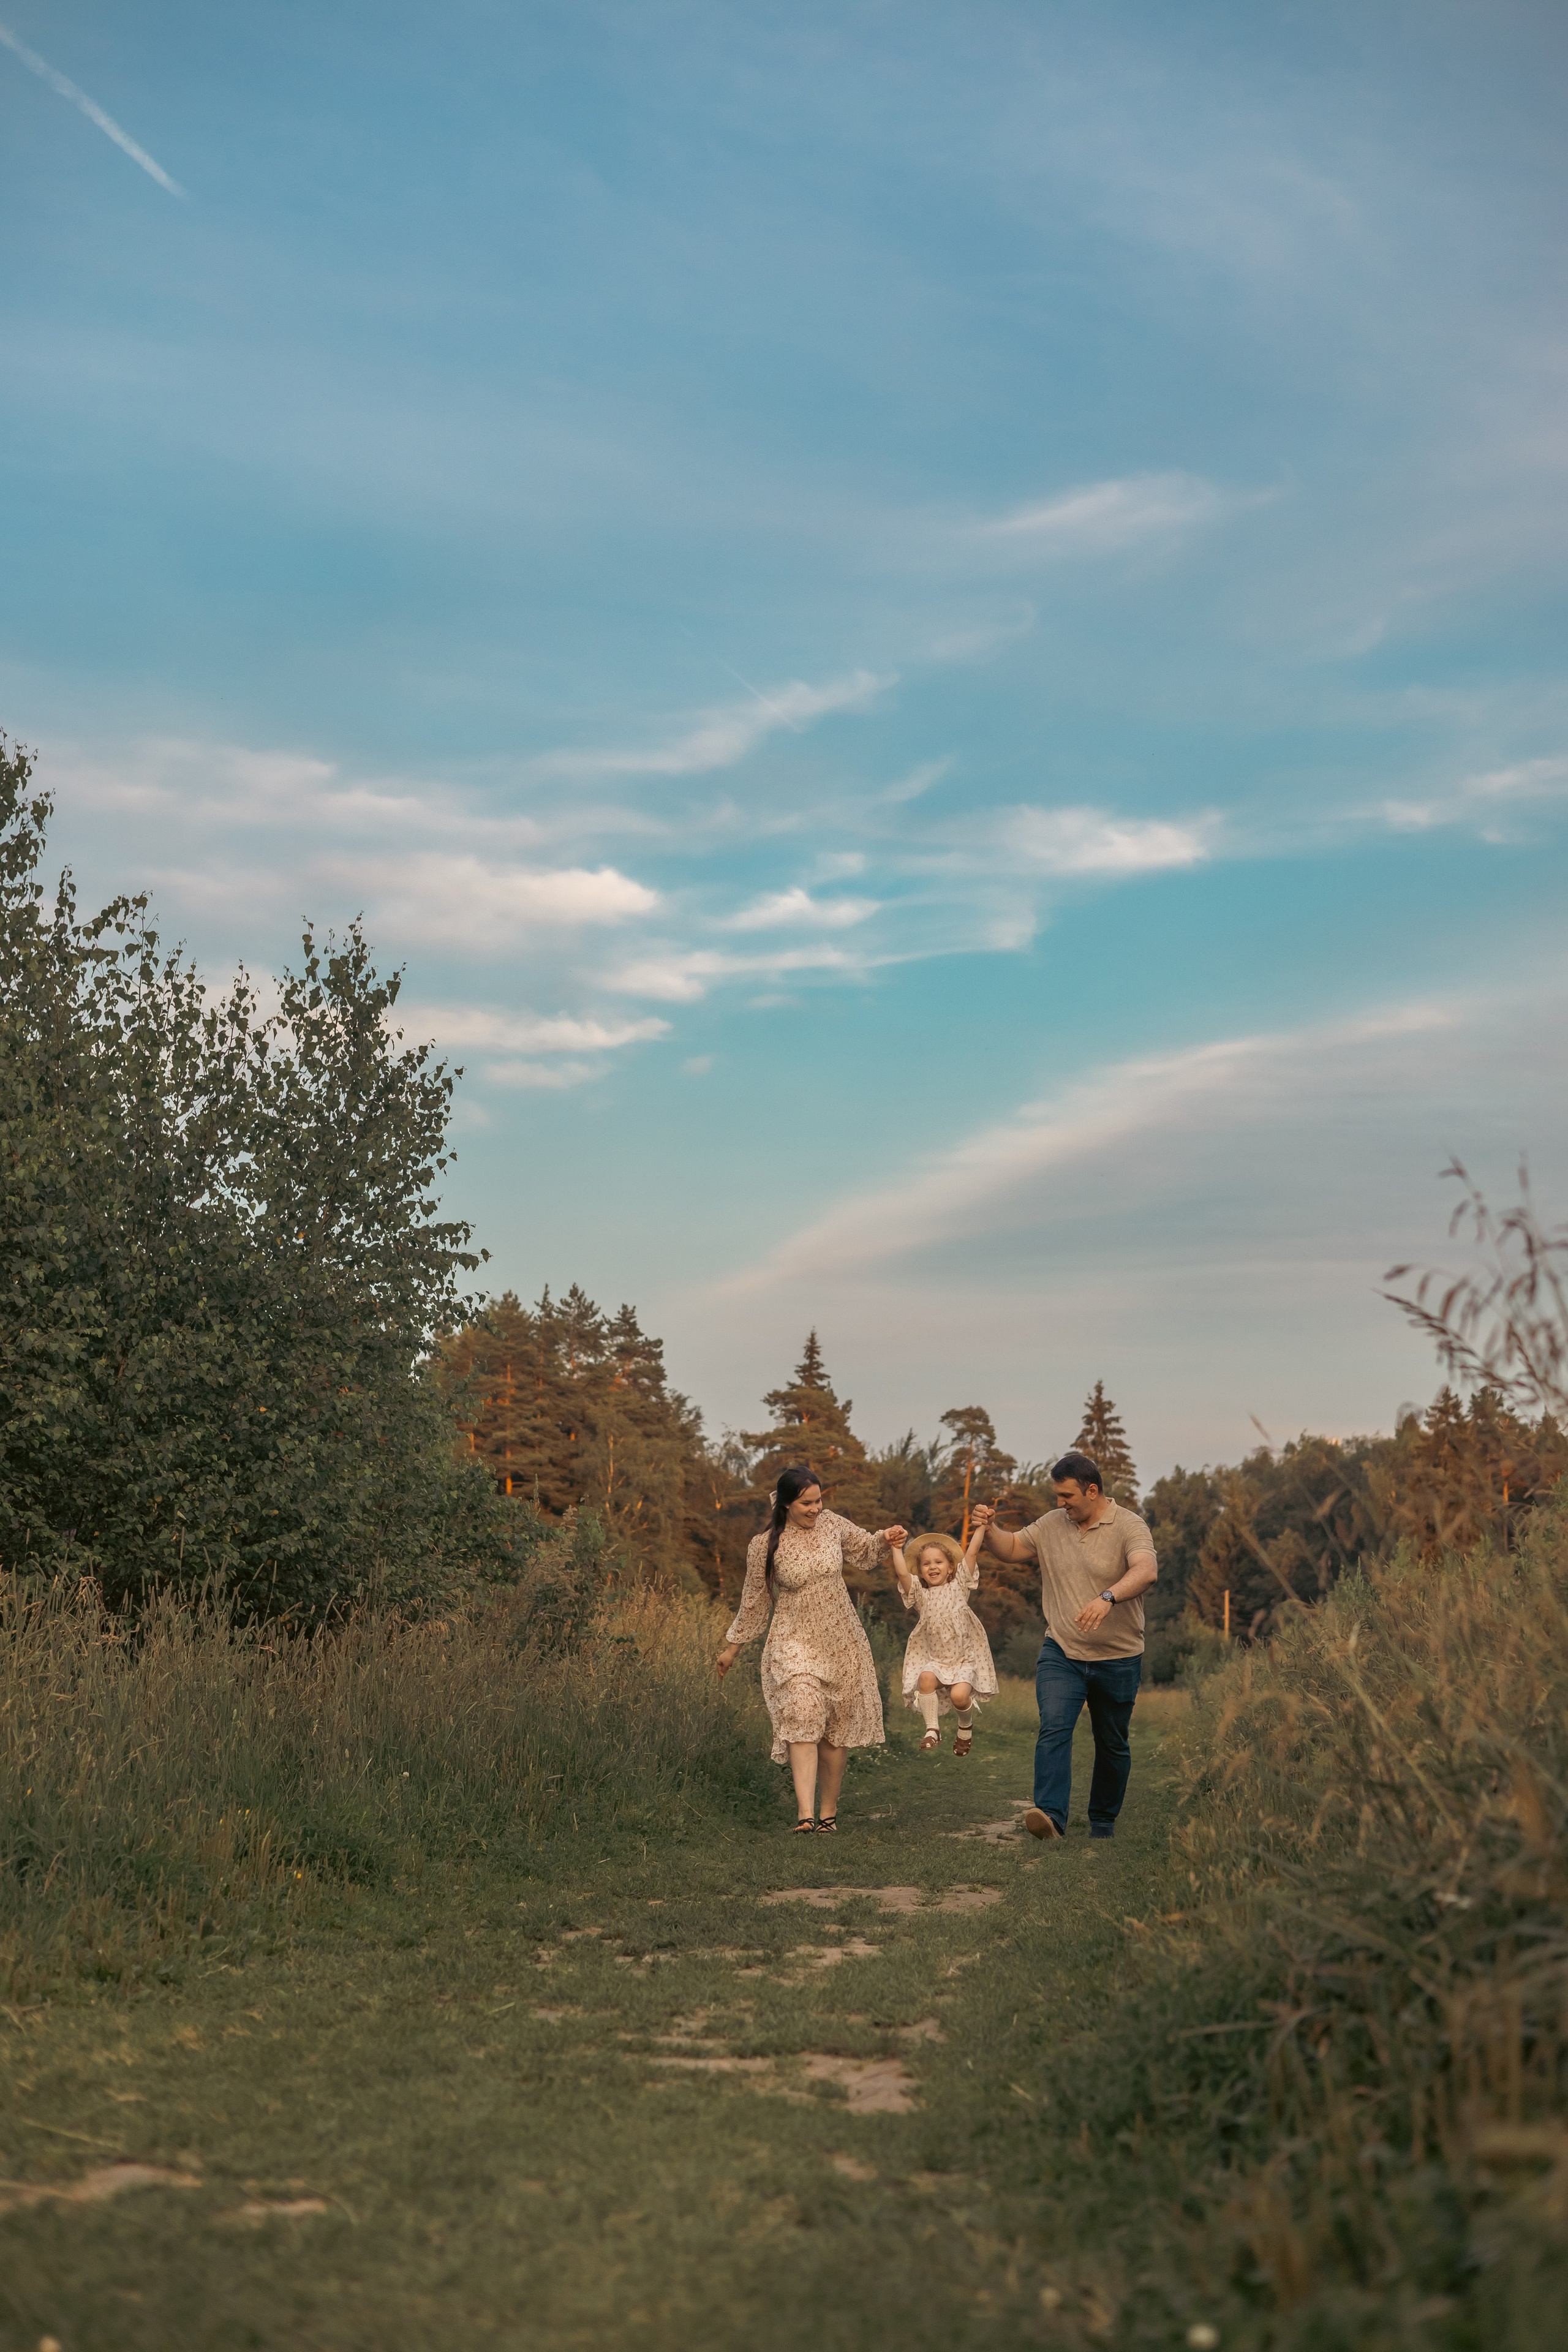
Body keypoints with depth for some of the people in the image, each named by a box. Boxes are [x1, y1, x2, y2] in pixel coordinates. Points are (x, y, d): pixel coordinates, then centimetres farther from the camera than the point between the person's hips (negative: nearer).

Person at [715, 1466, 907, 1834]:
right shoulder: (764, 1546, -9)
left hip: (841, 1642, 4)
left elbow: (866, 1551, 17)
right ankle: (805, 1814, -28)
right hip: (794, 1642, -4)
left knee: (837, 1729, 7)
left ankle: (828, 1811, 20)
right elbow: (754, 1602, 4)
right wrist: (731, 1648, 12)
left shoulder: (831, 1524, 0)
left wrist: (885, 1541, -5)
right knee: (802, 1719, -22)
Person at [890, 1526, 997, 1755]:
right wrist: (895, 1547, -11)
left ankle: (966, 1728, 10)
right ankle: (932, 1731, -19)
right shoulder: (920, 1594, 6)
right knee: (926, 1678, -31)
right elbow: (902, 1573, -11)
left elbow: (972, 1552, -3)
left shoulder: (959, 1586, 5)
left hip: (965, 1657, -1)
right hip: (934, 1659, 1)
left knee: (959, 1695, -24)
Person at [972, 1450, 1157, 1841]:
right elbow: (1012, 1548, 18)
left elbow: (1146, 1571, -29)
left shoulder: (1128, 1526, -11)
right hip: (1061, 1652, 3)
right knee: (1054, 1728, -18)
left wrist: (1107, 1597, -46)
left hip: (1117, 1658, -2)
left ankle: (1104, 1819, 28)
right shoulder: (1052, 1524, 6)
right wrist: (990, 1529, -4)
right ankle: (1050, 1815, -27)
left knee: (1112, 1744, 11)